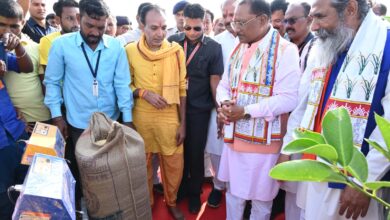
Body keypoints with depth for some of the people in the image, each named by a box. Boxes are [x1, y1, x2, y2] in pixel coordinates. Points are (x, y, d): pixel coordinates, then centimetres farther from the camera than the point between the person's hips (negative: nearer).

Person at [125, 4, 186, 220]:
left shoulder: (176, 50, -5)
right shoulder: (130, 50, -6)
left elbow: (182, 88, 0)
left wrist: (183, 123, -1)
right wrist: (144, 93, -16)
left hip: (170, 118, 0)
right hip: (141, 118, 0)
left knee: (174, 164, 8)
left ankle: (171, 201, 36)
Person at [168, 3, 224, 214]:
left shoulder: (213, 48, -6)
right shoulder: (173, 41, -1)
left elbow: (215, 80, -3)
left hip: (199, 108, -2)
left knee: (196, 152, 9)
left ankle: (195, 192, 30)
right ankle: (180, 186, 37)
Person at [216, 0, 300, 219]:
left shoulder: (285, 50, -13)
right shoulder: (238, 49, 10)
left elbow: (288, 99, -20)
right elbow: (224, 85, 12)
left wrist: (246, 111, -23)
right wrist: (224, 104, -10)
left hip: (263, 140, -6)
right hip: (234, 137, 6)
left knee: (260, 199, 13)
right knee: (233, 193, 22)